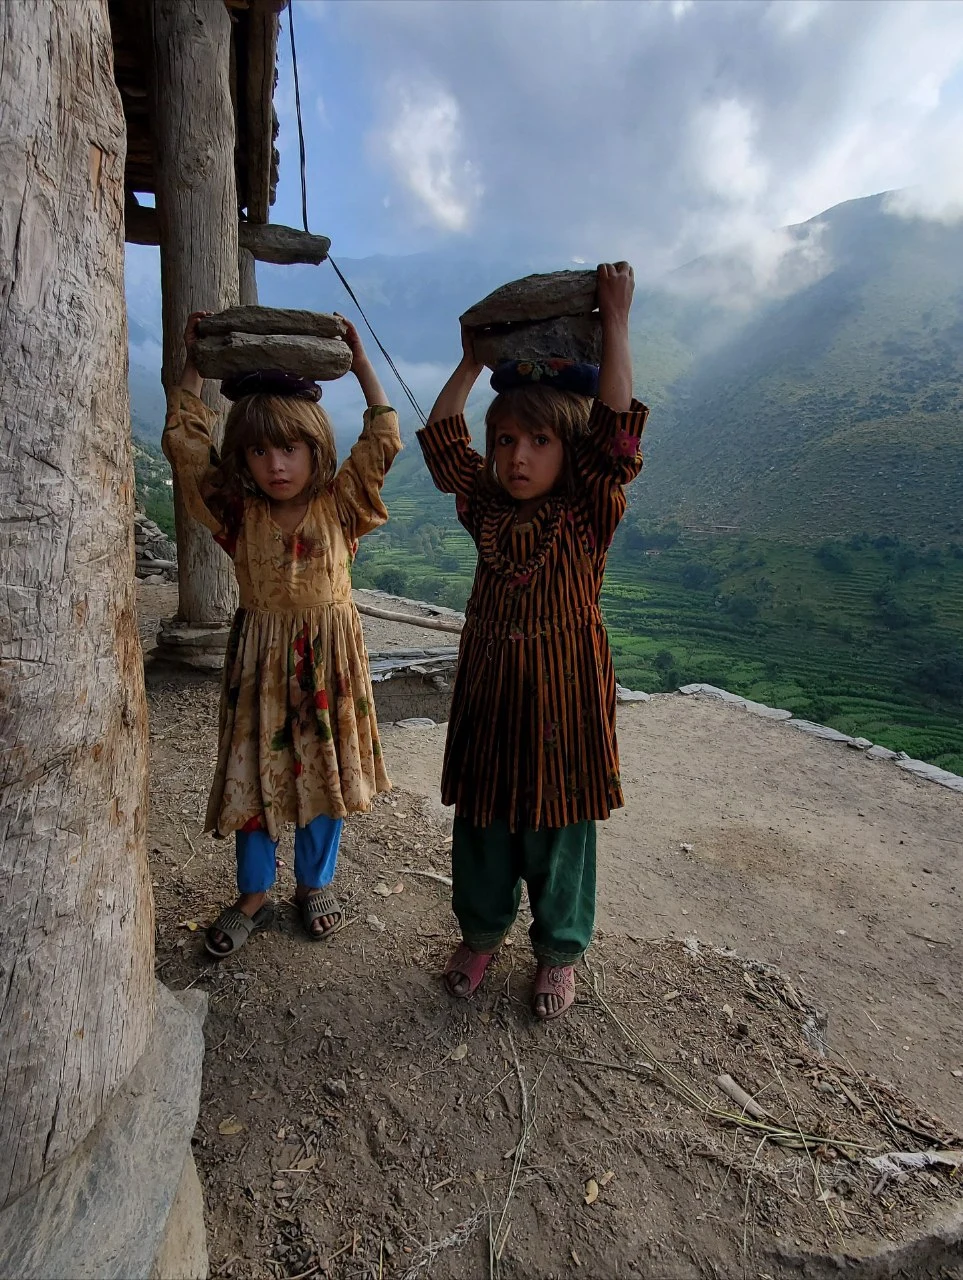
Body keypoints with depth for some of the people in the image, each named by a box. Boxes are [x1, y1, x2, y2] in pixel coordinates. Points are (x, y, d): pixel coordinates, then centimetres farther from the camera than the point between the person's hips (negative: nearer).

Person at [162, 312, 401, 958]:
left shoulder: (339, 504, -5)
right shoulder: (238, 511, -3)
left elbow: (384, 441, -5)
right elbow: (184, 441, 0)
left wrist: (360, 362, -3)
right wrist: (193, 366, 2)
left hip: (328, 655, 0)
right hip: (260, 656, 1)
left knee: (325, 771, 11)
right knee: (254, 773, 8)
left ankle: (316, 884, 32)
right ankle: (253, 897, 28)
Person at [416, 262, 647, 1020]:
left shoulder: (590, 514, -9)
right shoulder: (486, 508, 2)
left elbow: (617, 428, -20)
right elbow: (442, 439, 9)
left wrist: (616, 322, -16)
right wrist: (472, 361, 9)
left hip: (562, 695, -4)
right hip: (489, 688, 4)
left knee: (558, 829, 12)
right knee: (481, 821, 16)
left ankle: (560, 951, 35)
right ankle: (482, 933, 40)